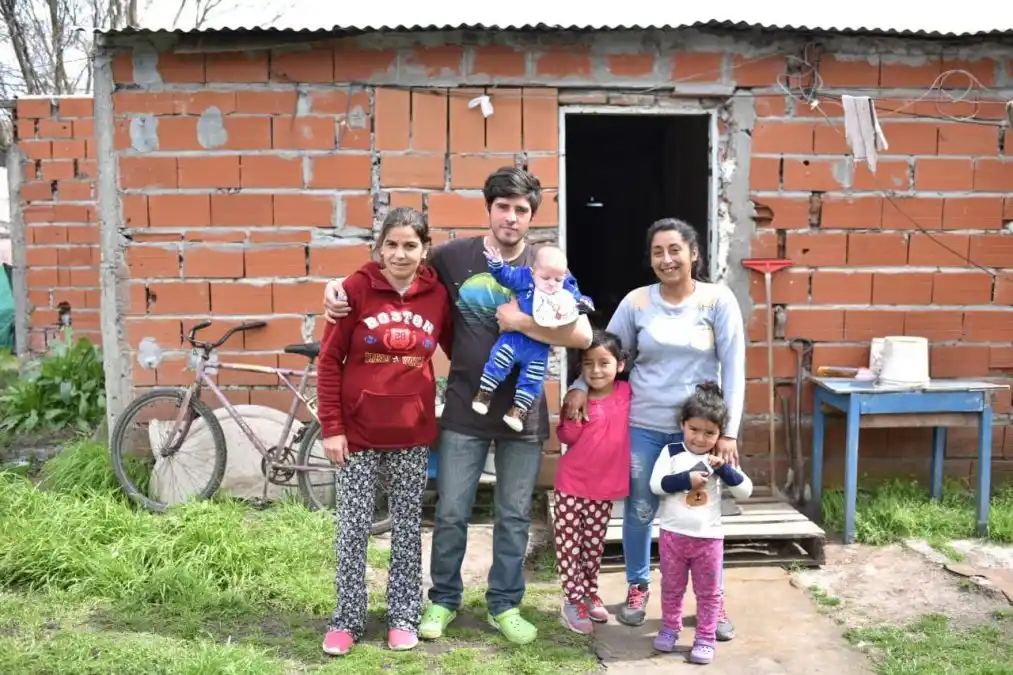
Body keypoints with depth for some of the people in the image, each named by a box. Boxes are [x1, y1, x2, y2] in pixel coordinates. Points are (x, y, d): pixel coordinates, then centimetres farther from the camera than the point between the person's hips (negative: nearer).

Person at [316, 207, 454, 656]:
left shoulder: (437, 294, -2)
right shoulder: (357, 288, -9)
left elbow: (456, 349, 9)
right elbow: (329, 360, -6)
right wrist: (330, 427, -8)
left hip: (413, 433, 2)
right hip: (358, 431, -2)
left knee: (407, 528, 12)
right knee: (353, 528, 6)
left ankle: (404, 616, 27)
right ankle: (346, 620, 22)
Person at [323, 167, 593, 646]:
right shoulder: (453, 256, -2)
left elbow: (583, 335, -11)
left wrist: (522, 323, -20)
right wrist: (340, 286, -4)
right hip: (464, 411, 0)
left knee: (514, 516, 12)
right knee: (451, 513, 8)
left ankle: (505, 605, 29)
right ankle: (443, 600, 29)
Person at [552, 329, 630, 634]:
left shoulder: (627, 393, -4)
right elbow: (566, 437, -7)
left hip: (605, 487, 1)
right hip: (571, 484, -1)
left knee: (594, 544, 16)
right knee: (568, 543, 1)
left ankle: (590, 593, 32)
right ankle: (573, 600, 11)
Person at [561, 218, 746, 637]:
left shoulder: (718, 300, -5)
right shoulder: (636, 302, -1)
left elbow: (733, 367, -6)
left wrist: (729, 431, -11)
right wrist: (580, 387, -13)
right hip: (642, 426, 1)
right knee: (639, 511, 11)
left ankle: (713, 599, 26)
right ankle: (638, 587, 33)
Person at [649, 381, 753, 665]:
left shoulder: (720, 459, -1)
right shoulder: (671, 452, -6)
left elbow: (745, 491, -6)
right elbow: (655, 484, -14)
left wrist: (724, 469, -19)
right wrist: (686, 479, -24)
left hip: (709, 537, 1)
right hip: (673, 534, 0)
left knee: (708, 592, 9)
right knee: (672, 588, 16)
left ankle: (705, 639, 20)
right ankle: (670, 629, 33)